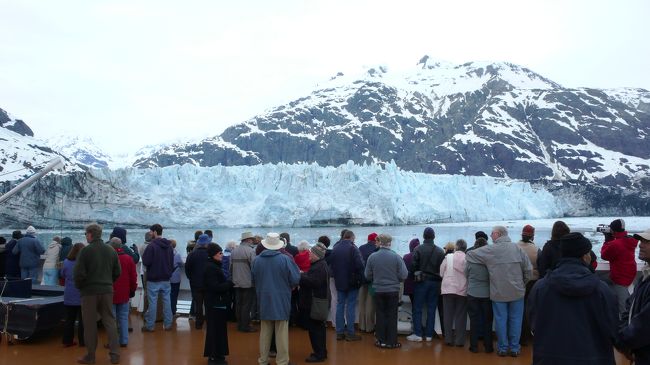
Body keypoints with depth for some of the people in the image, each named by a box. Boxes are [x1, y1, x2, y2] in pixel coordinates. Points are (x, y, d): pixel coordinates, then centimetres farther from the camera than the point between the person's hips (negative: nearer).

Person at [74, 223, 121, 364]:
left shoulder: (86, 250, -12)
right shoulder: (111, 250, 4)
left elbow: (79, 273, -14)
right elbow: (117, 272, 7)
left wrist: (79, 286, 4)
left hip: (90, 291, -4)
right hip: (107, 291, 4)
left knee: (90, 325, 6)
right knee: (110, 322, 9)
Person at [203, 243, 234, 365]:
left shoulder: (214, 266, 14)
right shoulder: (211, 268, -18)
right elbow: (215, 287, -24)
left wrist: (229, 283, 0)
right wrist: (231, 283, -18)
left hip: (217, 303, 10)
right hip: (215, 304, -10)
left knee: (218, 329, 15)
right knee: (215, 330, -3)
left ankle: (216, 355, 24)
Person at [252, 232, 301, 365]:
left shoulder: (257, 260, -4)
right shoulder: (285, 259, -15)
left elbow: (253, 280, 7)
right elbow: (295, 279, -12)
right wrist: (288, 287, 9)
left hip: (264, 301, 4)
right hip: (281, 300, -3)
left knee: (265, 331, 14)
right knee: (281, 332, 4)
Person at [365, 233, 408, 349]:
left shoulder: (372, 257, -10)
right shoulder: (396, 257, -15)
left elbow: (367, 275, -3)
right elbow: (403, 275, -13)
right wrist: (395, 280, 8)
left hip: (378, 291, 1)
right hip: (393, 290, -1)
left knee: (380, 315, 14)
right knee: (392, 316, 10)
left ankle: (381, 340, 18)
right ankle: (391, 341, 14)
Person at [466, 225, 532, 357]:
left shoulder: (490, 250, -8)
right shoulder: (517, 248, -3)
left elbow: (469, 255, -3)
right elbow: (528, 270, -3)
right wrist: (522, 284, 11)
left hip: (498, 293, -1)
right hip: (517, 292, 1)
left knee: (500, 320, 9)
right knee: (515, 319, 11)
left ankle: (502, 348, 17)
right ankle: (515, 348, 17)